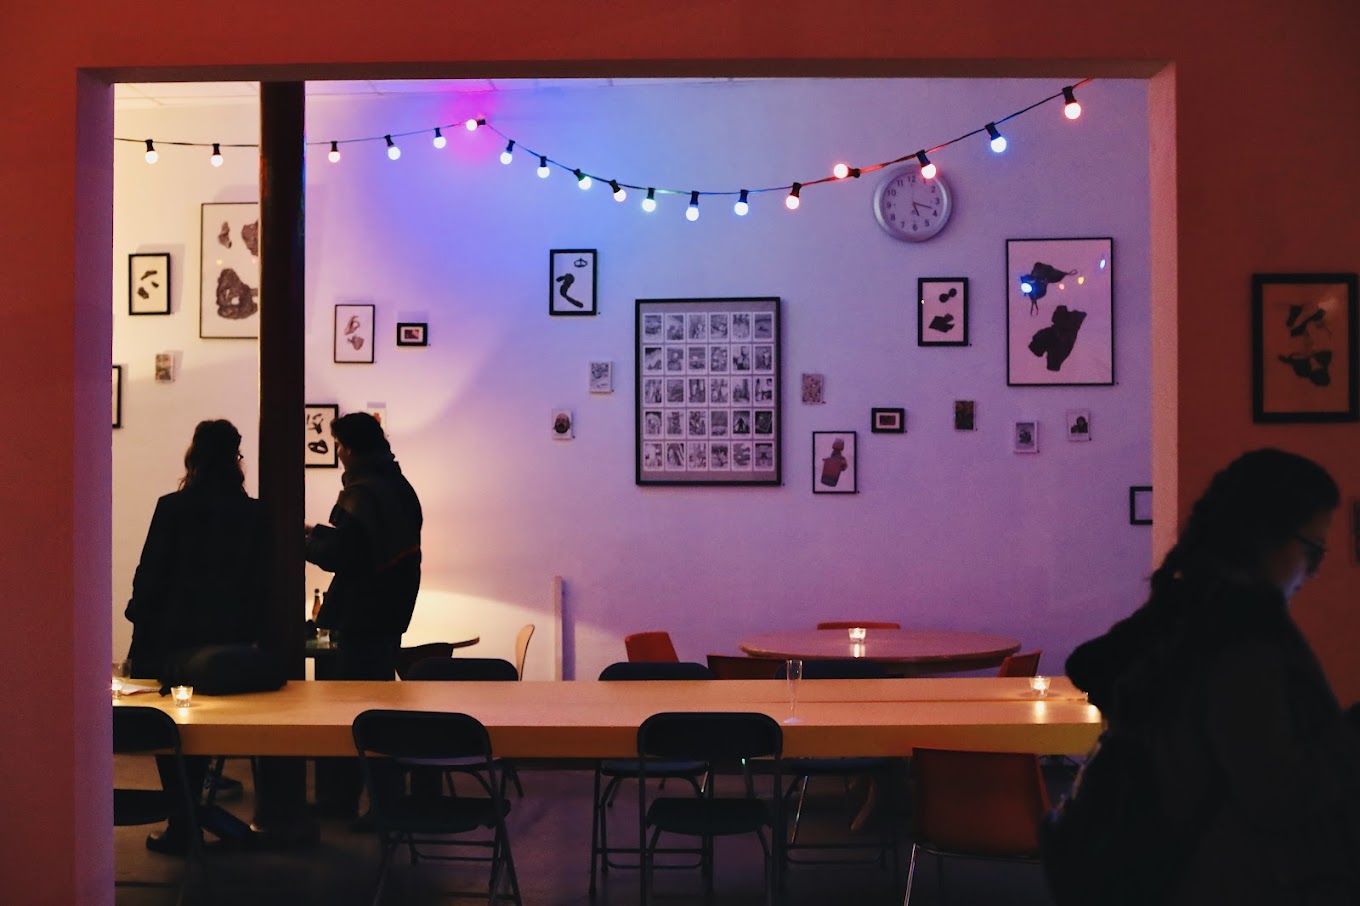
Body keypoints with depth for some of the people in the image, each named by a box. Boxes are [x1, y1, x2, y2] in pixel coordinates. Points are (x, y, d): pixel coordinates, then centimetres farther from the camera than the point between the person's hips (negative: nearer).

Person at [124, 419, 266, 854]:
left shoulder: (173, 507, -11)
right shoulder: (253, 514, -1)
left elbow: (149, 574, -9)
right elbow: (258, 583, 3)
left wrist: (139, 627, 3)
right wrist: (248, 634, 11)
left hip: (172, 638, -3)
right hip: (228, 638, 4)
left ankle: (182, 825, 6)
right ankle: (189, 821, 18)